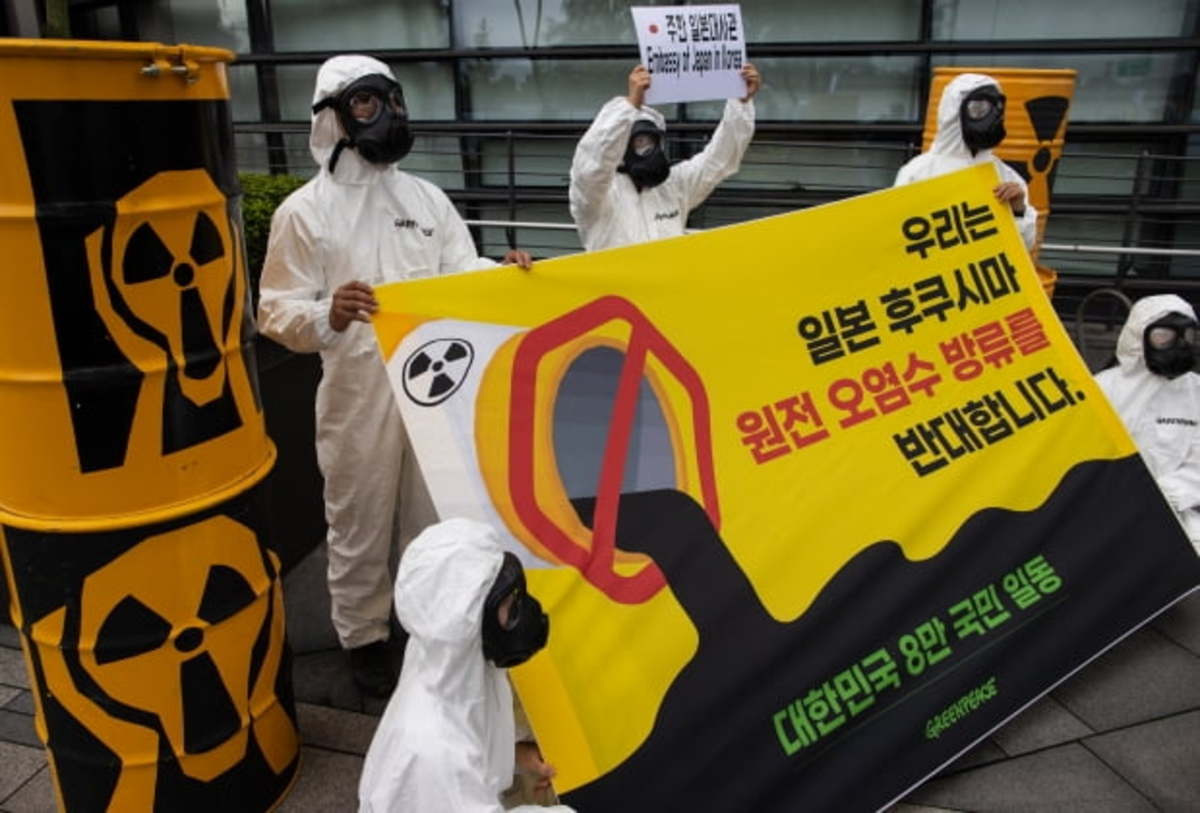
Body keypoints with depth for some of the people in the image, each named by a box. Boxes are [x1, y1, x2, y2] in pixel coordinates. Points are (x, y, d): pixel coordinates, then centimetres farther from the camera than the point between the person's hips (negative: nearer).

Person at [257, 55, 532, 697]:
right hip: (359, 395, -4)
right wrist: (328, 316, -30)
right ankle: (363, 639, 31)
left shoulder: (427, 198, 8)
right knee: (360, 526, 10)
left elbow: (461, 274, 6)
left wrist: (501, 272, -15)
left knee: (440, 516, 17)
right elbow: (277, 313, -8)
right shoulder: (304, 210, -5)